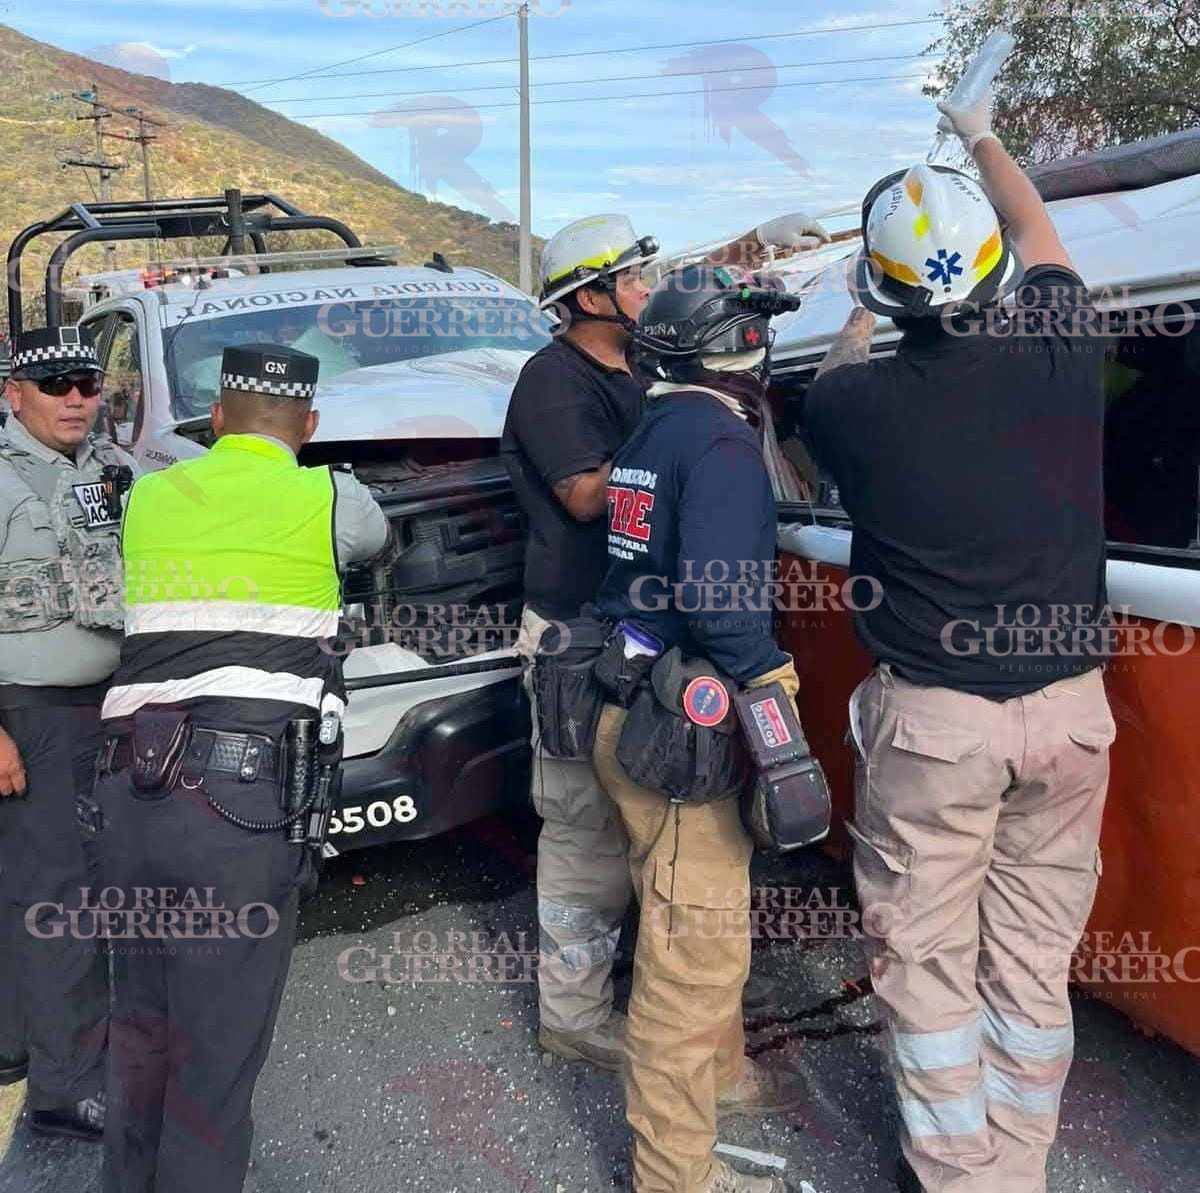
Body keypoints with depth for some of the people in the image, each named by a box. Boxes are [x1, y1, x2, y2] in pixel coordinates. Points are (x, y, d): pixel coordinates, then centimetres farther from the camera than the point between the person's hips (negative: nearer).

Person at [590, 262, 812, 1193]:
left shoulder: (653, 429, 14)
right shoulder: (722, 438, -15)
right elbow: (715, 589, -27)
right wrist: (770, 674, -15)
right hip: (682, 723, -10)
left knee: (710, 916, 26)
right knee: (696, 942, 2)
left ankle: (721, 1072, 46)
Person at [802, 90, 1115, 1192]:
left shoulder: (859, 403, -14)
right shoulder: (1061, 357, -7)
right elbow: (1039, 232, 16)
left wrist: (871, 312, 34)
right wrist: (982, 138, 34)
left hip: (932, 717, -3)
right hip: (1066, 708, 4)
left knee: (930, 957, 13)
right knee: (1034, 956, 17)